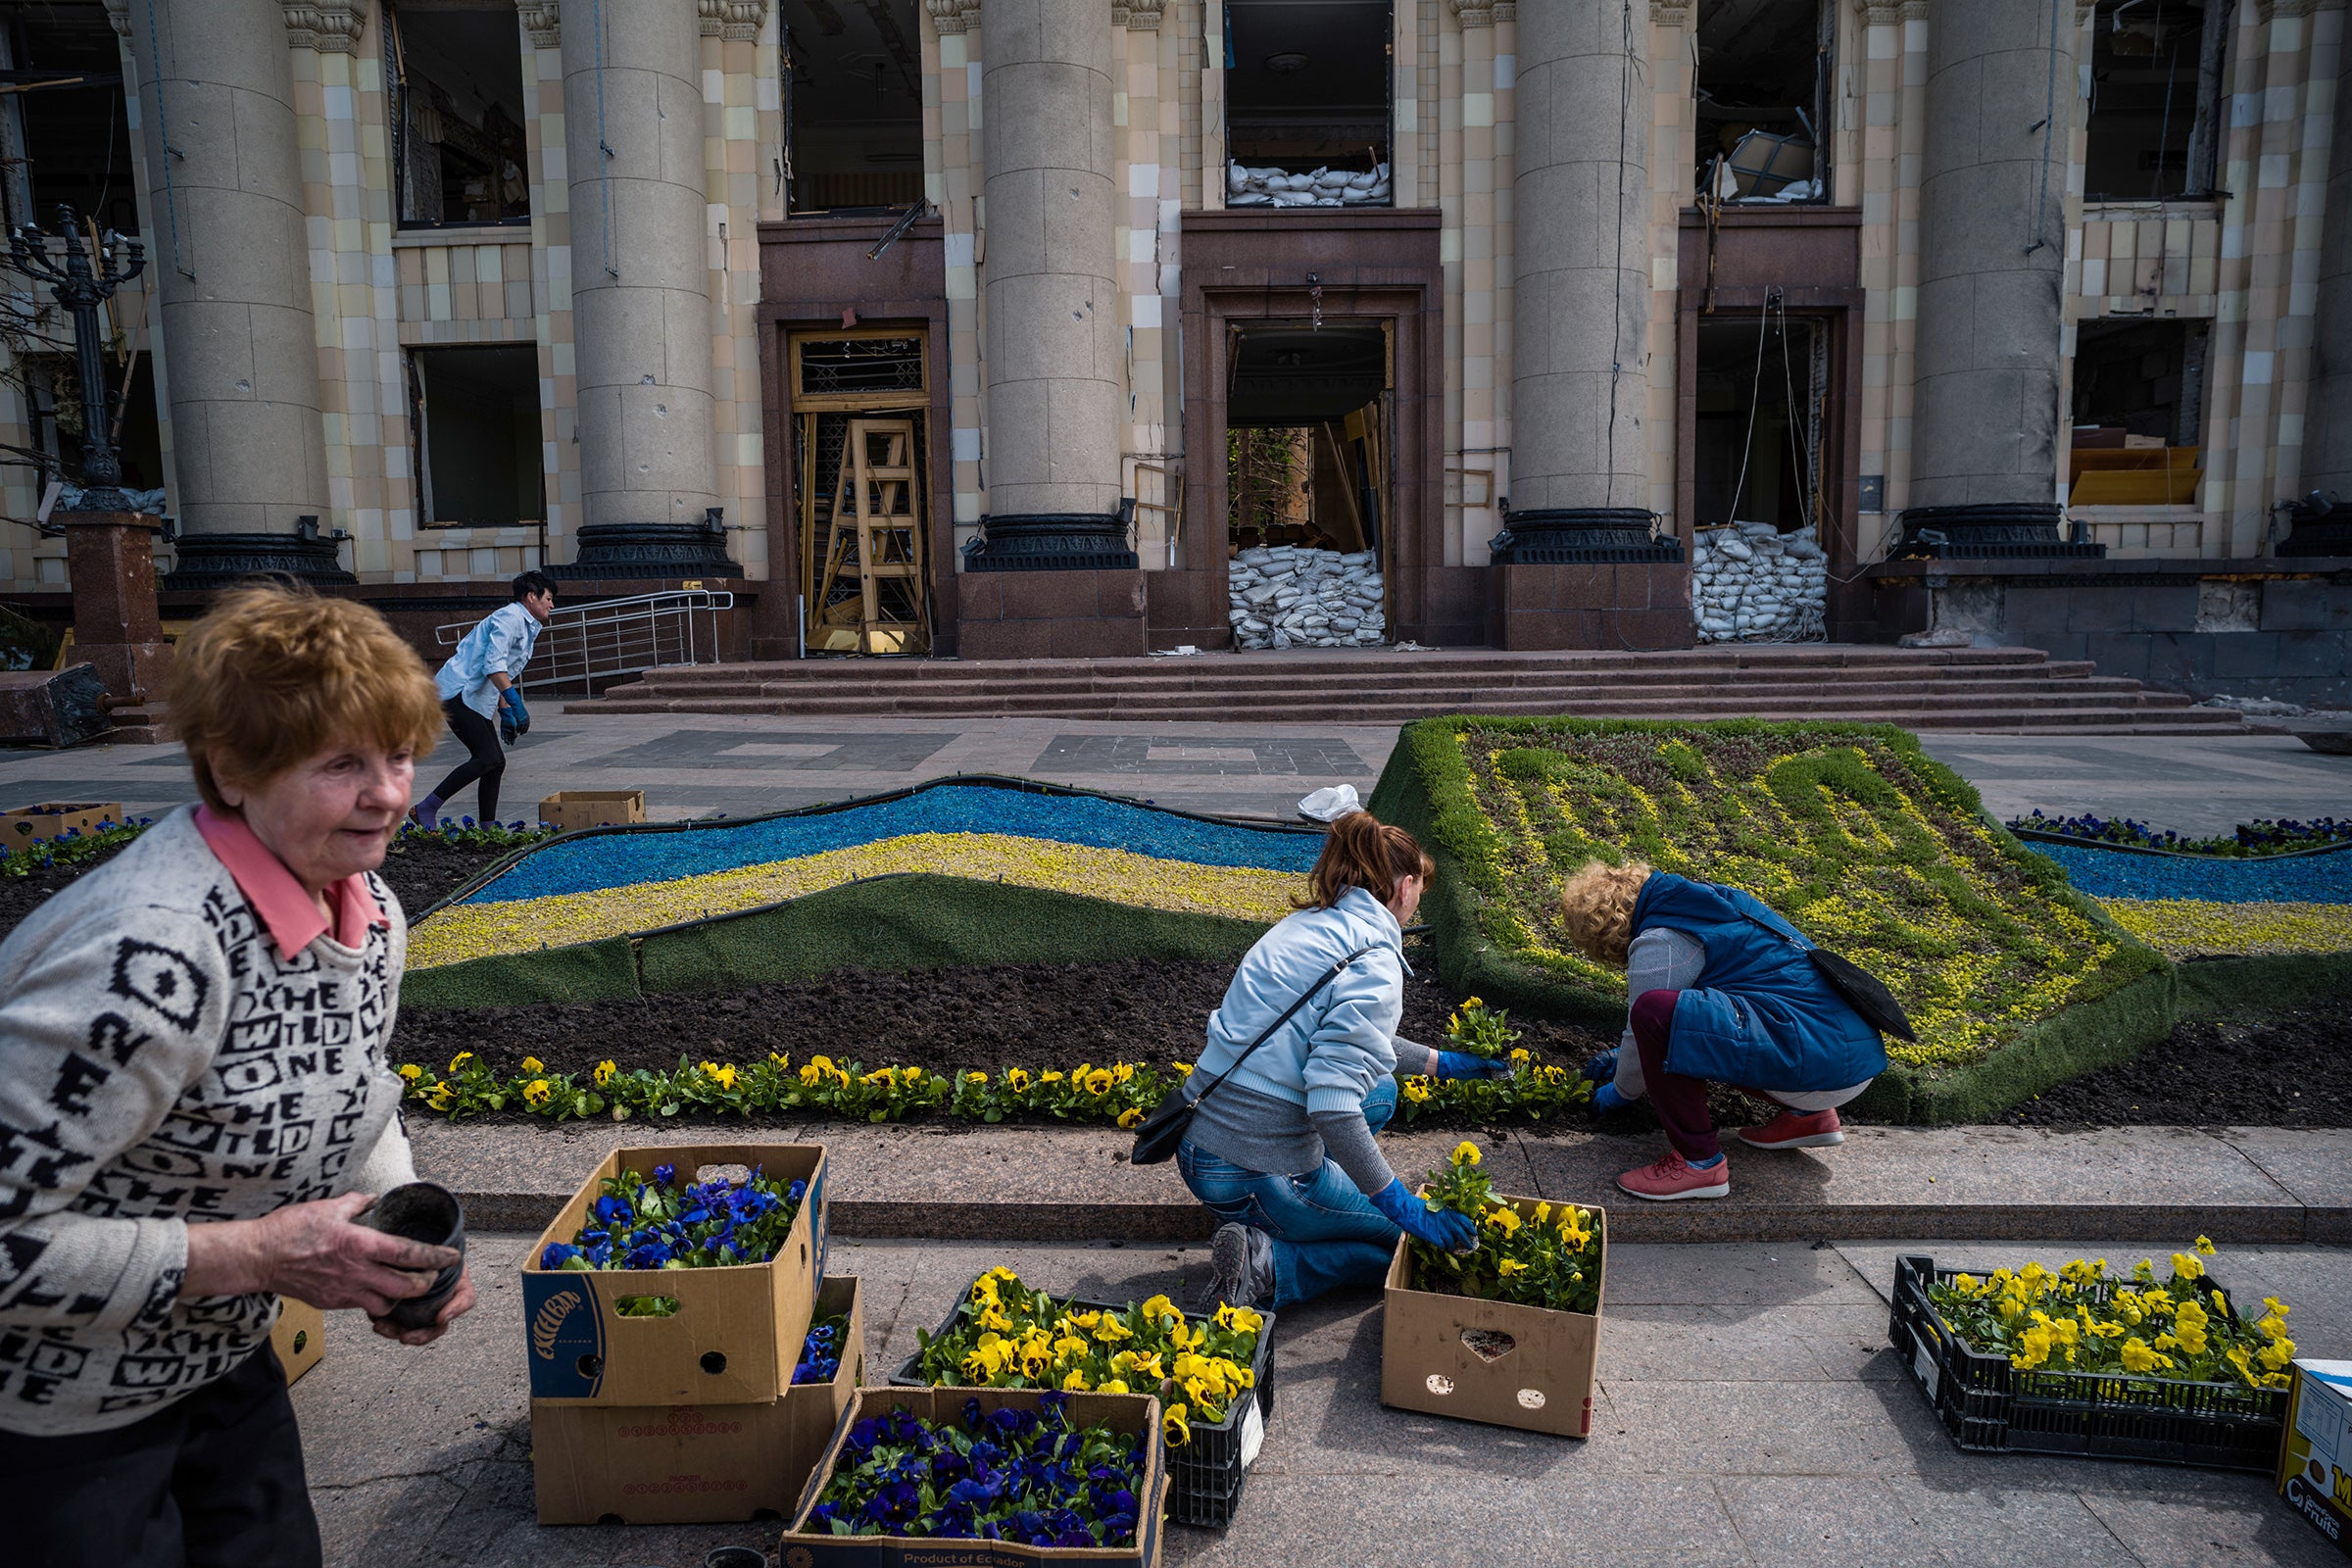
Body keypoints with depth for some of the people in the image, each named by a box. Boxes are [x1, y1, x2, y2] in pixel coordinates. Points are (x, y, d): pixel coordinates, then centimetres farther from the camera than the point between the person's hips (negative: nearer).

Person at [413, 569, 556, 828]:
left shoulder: (527, 626, 21)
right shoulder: (510, 617, -11)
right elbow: (493, 665, -22)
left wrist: (506, 714, 23)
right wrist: (516, 705, -27)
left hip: (475, 698, 11)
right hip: (458, 693, -11)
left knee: (496, 762, 6)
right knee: (488, 758, -19)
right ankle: (425, 809, -14)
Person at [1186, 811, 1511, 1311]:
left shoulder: (1306, 925, 10)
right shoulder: (1375, 960, -16)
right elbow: (1332, 1105, -27)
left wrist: (1442, 1063, 34)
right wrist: (1407, 1210, -19)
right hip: (1256, 1173, -8)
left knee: (1381, 1090, 27)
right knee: (1421, 1242, 13)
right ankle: (1267, 1263, -5)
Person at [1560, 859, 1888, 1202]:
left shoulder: (1658, 943, -9)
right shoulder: (1702, 897, 19)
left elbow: (1646, 1022, -1)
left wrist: (1619, 1092, 20)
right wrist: (1623, 1056, 39)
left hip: (1816, 1064, -10)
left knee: (1655, 1013, -21)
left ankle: (1698, 1161, -9)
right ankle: (1807, 1115, 22)